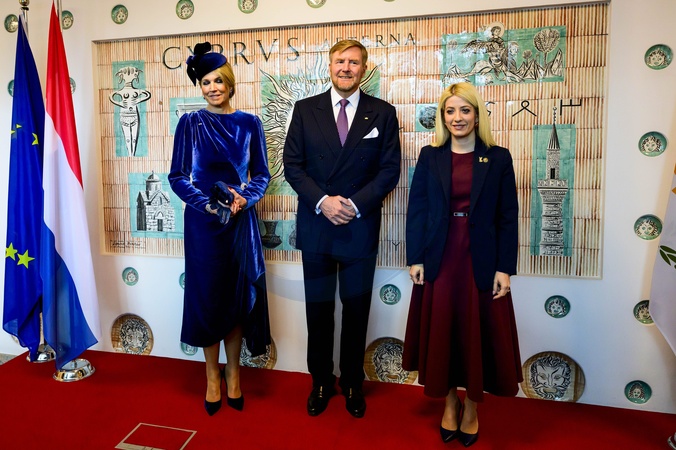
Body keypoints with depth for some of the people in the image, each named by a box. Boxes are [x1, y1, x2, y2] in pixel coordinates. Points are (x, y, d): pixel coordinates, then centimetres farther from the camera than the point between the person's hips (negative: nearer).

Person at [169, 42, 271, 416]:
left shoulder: (249, 123, 4)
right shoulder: (190, 123, 0)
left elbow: (261, 174, 6)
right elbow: (177, 176, -2)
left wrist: (243, 198, -14)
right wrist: (209, 204, -16)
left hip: (241, 221, 1)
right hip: (203, 222, -1)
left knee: (238, 295, 7)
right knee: (207, 294, 6)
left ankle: (233, 372, 25)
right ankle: (212, 376, 23)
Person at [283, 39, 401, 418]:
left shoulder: (383, 113, 2)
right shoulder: (306, 109, 4)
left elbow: (390, 170, -2)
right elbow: (292, 164, 0)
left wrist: (355, 204, -14)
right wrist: (323, 201, -14)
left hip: (360, 227, 0)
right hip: (316, 227, 1)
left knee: (357, 311, 11)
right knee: (318, 310, 10)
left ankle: (353, 384, 29)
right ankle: (321, 382, 29)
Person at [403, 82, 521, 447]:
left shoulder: (498, 158, 1)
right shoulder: (430, 156, 4)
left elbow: (508, 218, -1)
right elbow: (416, 210, 1)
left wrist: (504, 268, -6)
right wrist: (415, 259, -5)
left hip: (481, 263, -1)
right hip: (438, 262, 1)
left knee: (478, 334, 9)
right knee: (440, 333, 9)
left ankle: (471, 407, 31)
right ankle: (449, 403, 31)